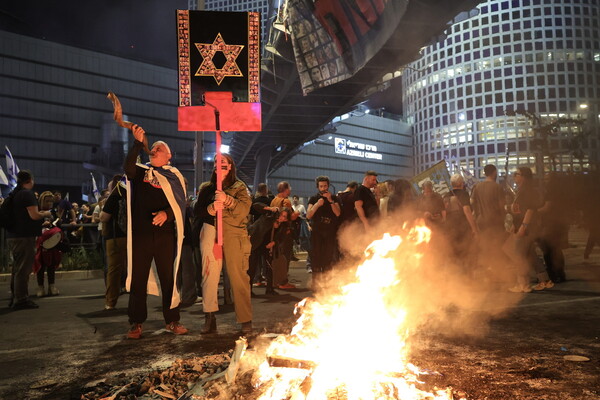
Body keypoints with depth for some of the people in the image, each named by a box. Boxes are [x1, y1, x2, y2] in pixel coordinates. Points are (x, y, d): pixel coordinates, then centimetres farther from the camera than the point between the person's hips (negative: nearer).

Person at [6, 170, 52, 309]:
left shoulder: (13, 194, 15)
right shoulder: (28, 194, -13)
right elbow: (34, 215, -20)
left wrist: (40, 214, 24)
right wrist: (46, 214, -2)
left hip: (12, 236, 9)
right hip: (24, 236, -9)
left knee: (17, 268, 16)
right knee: (24, 269, -5)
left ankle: (14, 297, 23)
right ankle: (21, 299, -2)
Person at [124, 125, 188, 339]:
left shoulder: (173, 176, 11)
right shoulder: (140, 172, 12)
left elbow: (181, 204, 3)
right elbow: (128, 167, -12)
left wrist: (167, 213, -15)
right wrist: (138, 144, -20)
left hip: (165, 234, 0)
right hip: (140, 233, 1)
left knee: (169, 278, 4)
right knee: (138, 279, 4)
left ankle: (172, 320, 14)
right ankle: (136, 323, 14)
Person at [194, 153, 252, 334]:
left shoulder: (239, 187, 11)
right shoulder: (206, 188, 19)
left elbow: (244, 209, -5)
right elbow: (197, 210, 9)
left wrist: (227, 200, -20)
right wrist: (211, 209, -10)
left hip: (234, 234, -2)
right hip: (210, 233, 2)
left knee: (239, 277, -6)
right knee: (209, 276, -6)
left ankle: (246, 320, 1)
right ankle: (209, 318, 1)